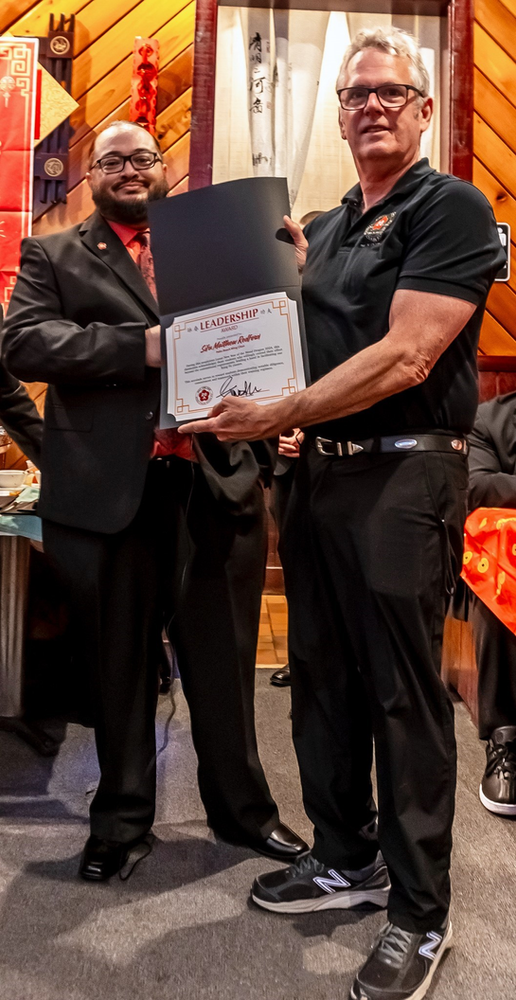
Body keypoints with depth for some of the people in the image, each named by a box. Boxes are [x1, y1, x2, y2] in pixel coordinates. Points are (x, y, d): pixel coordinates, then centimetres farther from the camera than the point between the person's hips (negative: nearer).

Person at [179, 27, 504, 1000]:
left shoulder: (452, 208, -6)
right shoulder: (323, 228, 18)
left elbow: (406, 357, -17)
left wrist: (276, 416, -17)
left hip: (407, 474, -7)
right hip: (320, 473, 8)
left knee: (404, 694, 0)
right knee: (322, 679, 13)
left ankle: (420, 912, 18)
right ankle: (347, 858, 33)